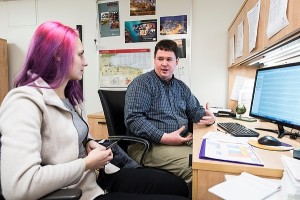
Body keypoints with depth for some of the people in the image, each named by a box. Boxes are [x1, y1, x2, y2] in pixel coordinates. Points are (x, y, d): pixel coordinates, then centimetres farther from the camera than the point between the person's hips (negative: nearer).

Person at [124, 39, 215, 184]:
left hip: (183, 140, 8)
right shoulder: (141, 83, -6)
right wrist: (164, 138, -23)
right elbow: (133, 119, -16)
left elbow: (195, 109, 23)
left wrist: (208, 117, -1)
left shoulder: (181, 86, 17)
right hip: (148, 145, -7)